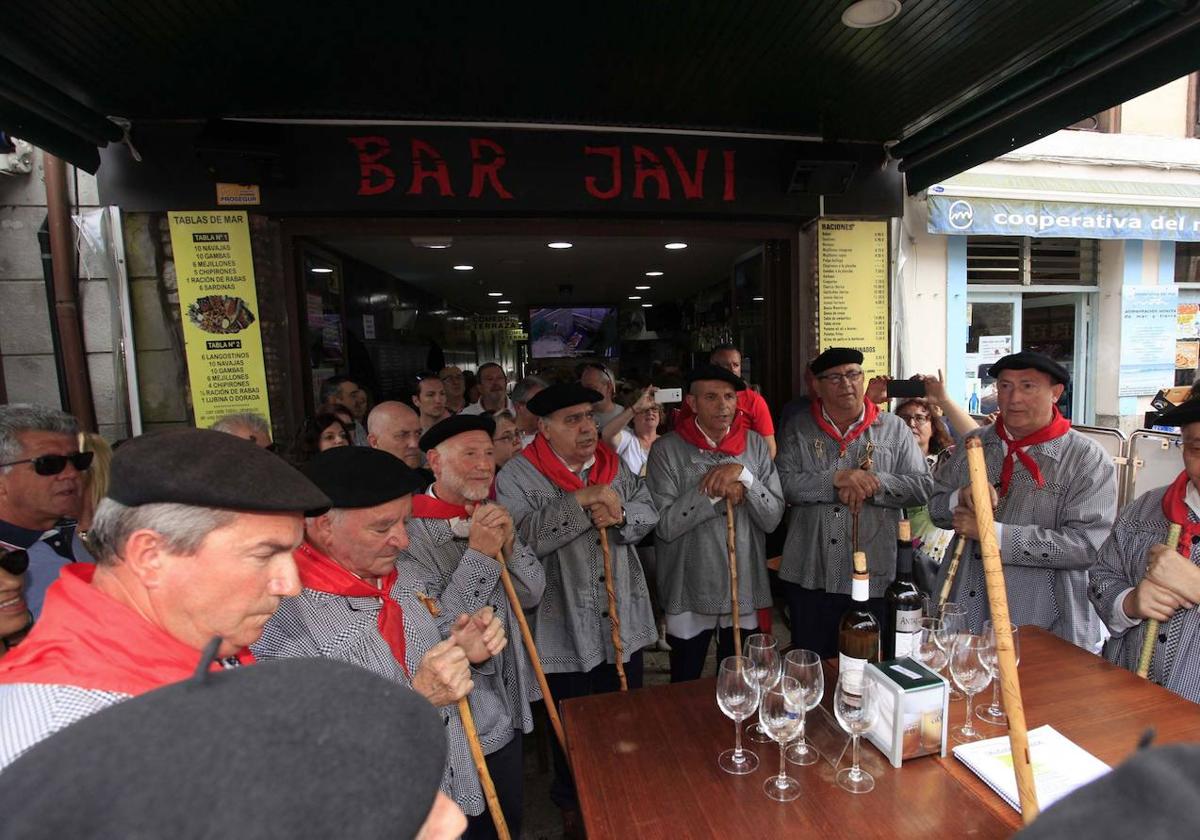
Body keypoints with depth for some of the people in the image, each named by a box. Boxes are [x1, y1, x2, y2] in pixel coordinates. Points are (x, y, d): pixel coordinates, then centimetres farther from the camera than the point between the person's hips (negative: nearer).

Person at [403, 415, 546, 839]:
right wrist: (480, 554, -29)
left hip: (506, 708, 6)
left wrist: (508, 542, -19)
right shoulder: (411, 533, -22)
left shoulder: (490, 517, 0)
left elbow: (531, 594, -3)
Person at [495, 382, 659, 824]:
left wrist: (619, 515, -19)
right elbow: (522, 537, -29)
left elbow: (648, 515, 3)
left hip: (624, 622, 5)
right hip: (564, 630, -4)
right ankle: (571, 800, 47)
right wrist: (582, 500, -31)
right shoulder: (517, 477, -15)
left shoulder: (616, 465, 2)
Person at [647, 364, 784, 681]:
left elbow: (772, 518, -6)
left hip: (745, 590, 3)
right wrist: (715, 489, -21)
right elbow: (665, 525, -16)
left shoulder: (755, 444, 0)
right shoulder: (667, 449, -10)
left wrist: (743, 475, -20)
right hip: (689, 595, -2)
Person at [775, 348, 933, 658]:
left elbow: (922, 486, -1)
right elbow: (783, 484, -8)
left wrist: (874, 483, -16)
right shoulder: (798, 429, 3)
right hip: (808, 575, 0)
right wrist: (835, 479, -20)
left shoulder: (894, 429, 5)